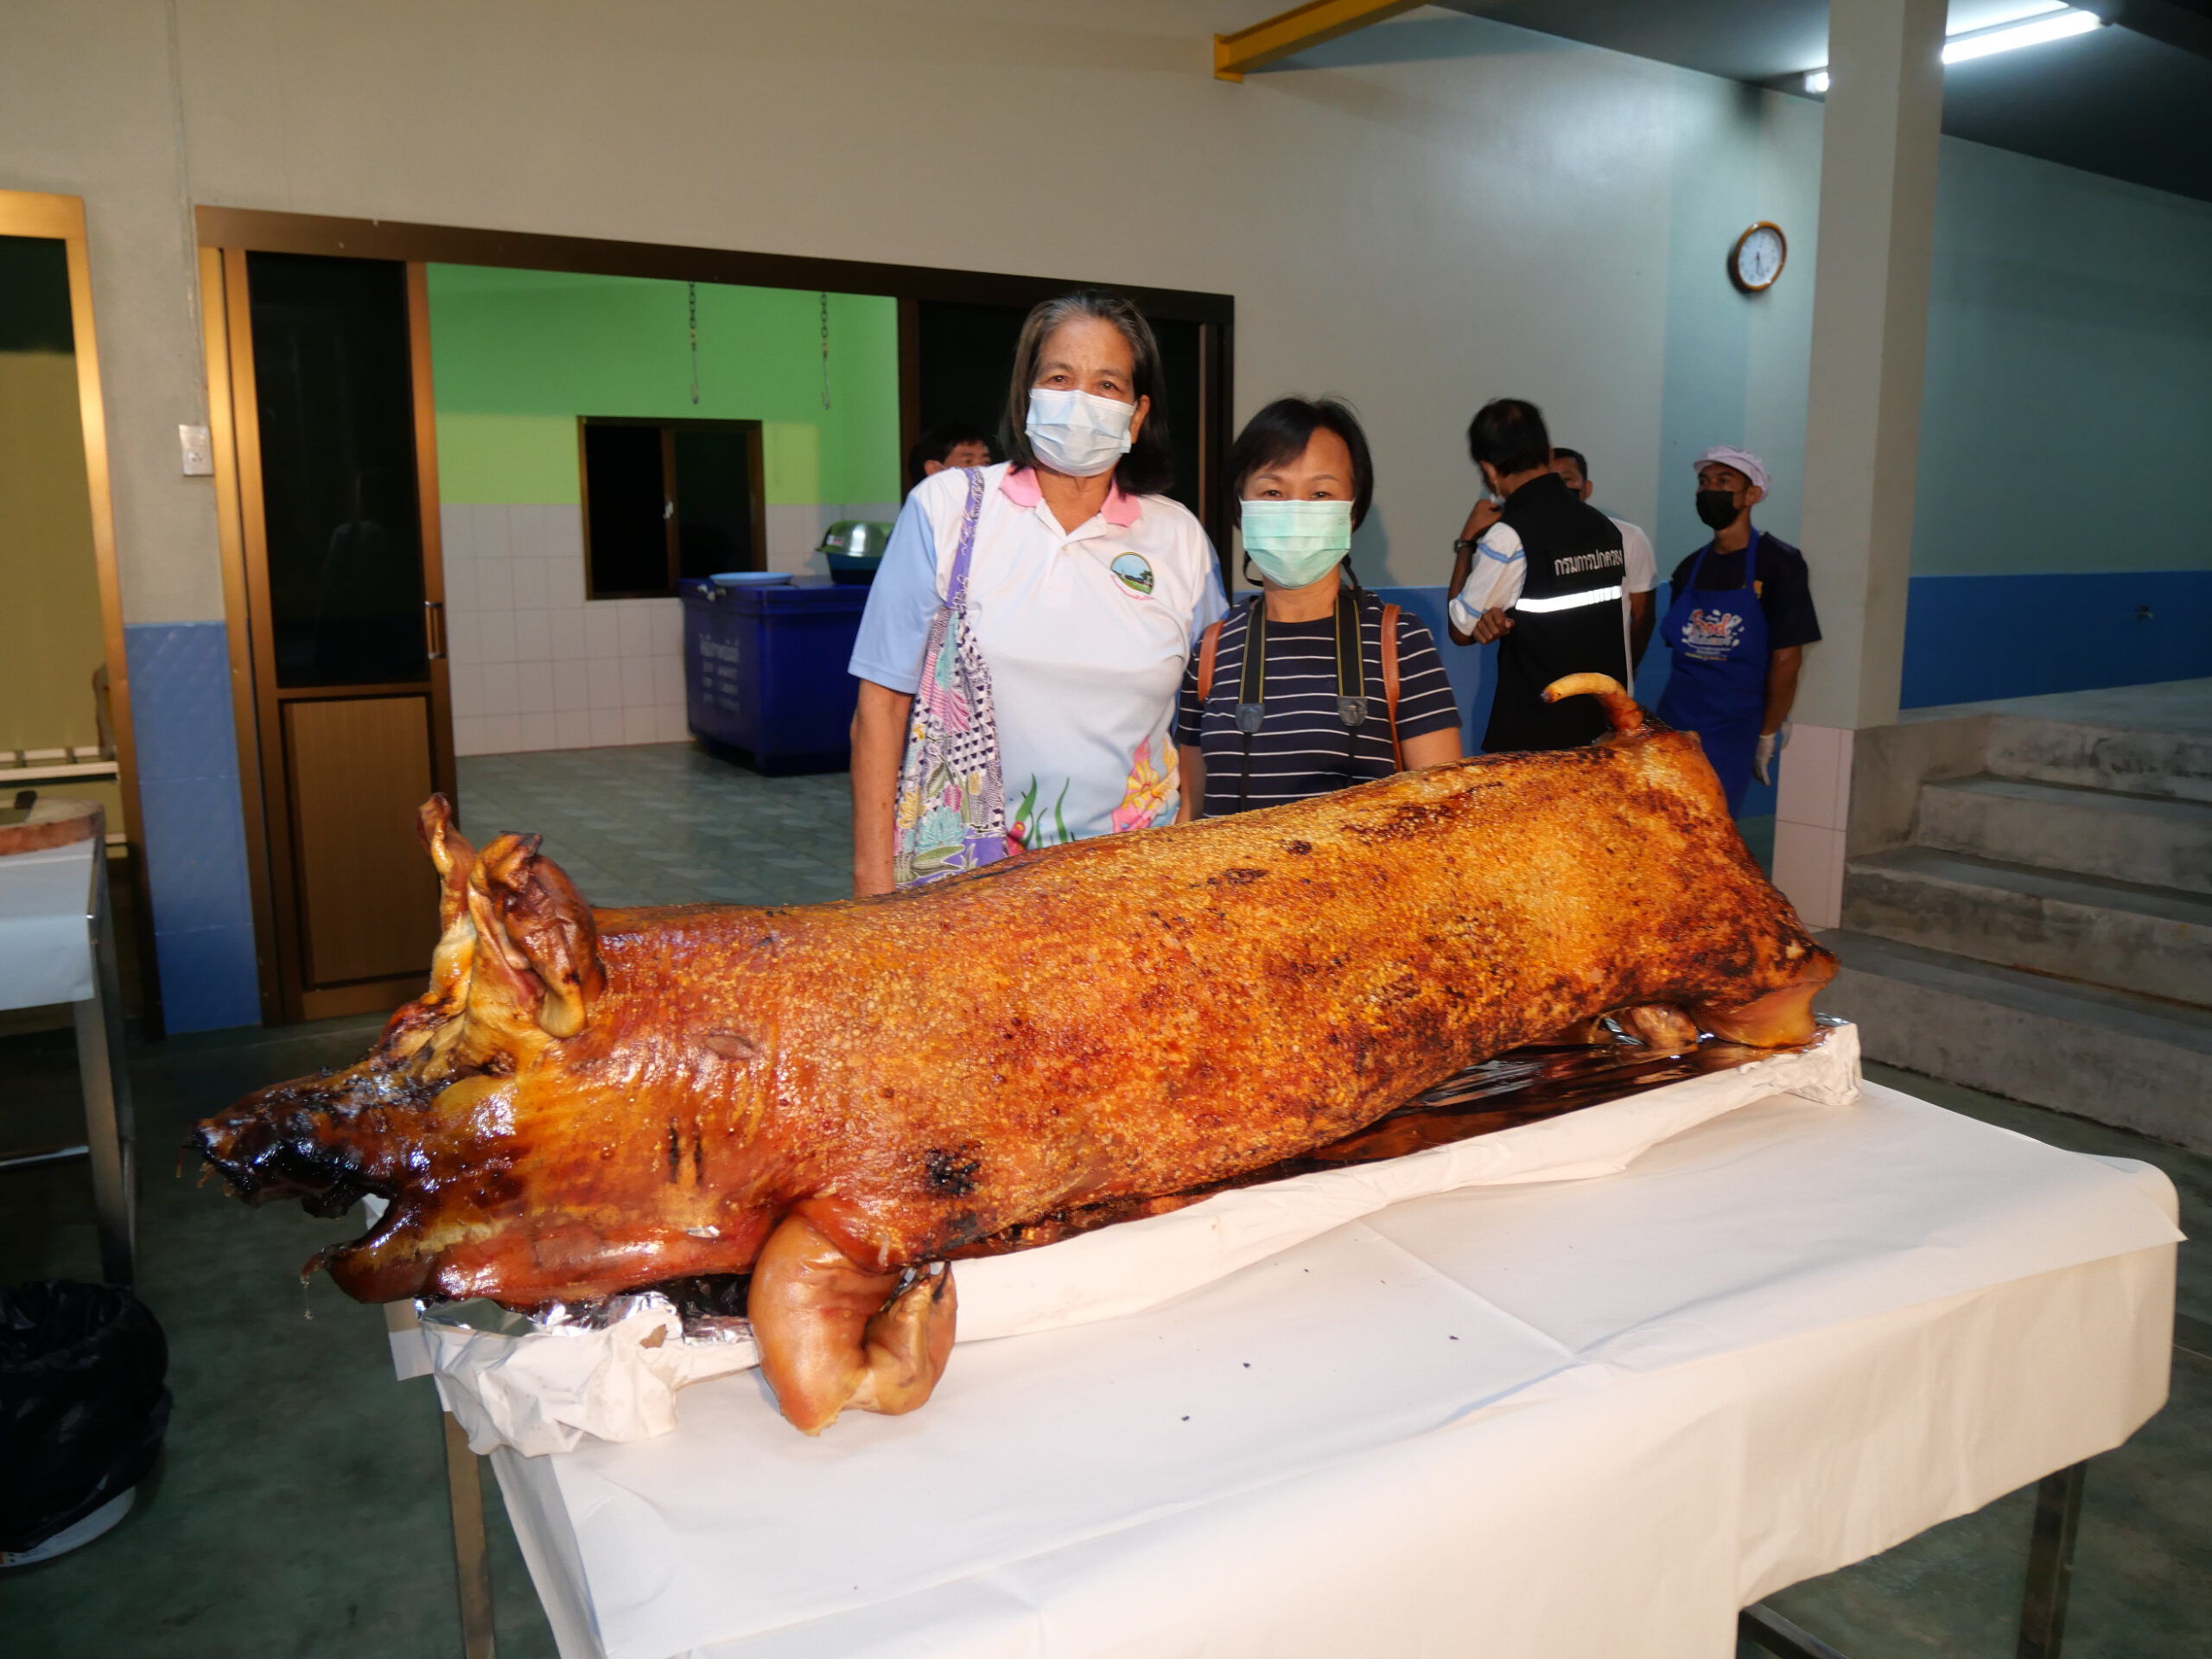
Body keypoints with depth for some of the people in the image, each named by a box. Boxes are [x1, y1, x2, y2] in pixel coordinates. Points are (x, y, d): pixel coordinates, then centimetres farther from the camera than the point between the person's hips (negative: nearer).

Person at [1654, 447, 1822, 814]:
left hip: (1732, 730, -4)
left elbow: (1787, 658, -6)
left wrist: (1768, 735, -5)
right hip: (1674, 726, 4)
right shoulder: (1689, 568, 11)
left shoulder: (1778, 562, -4)